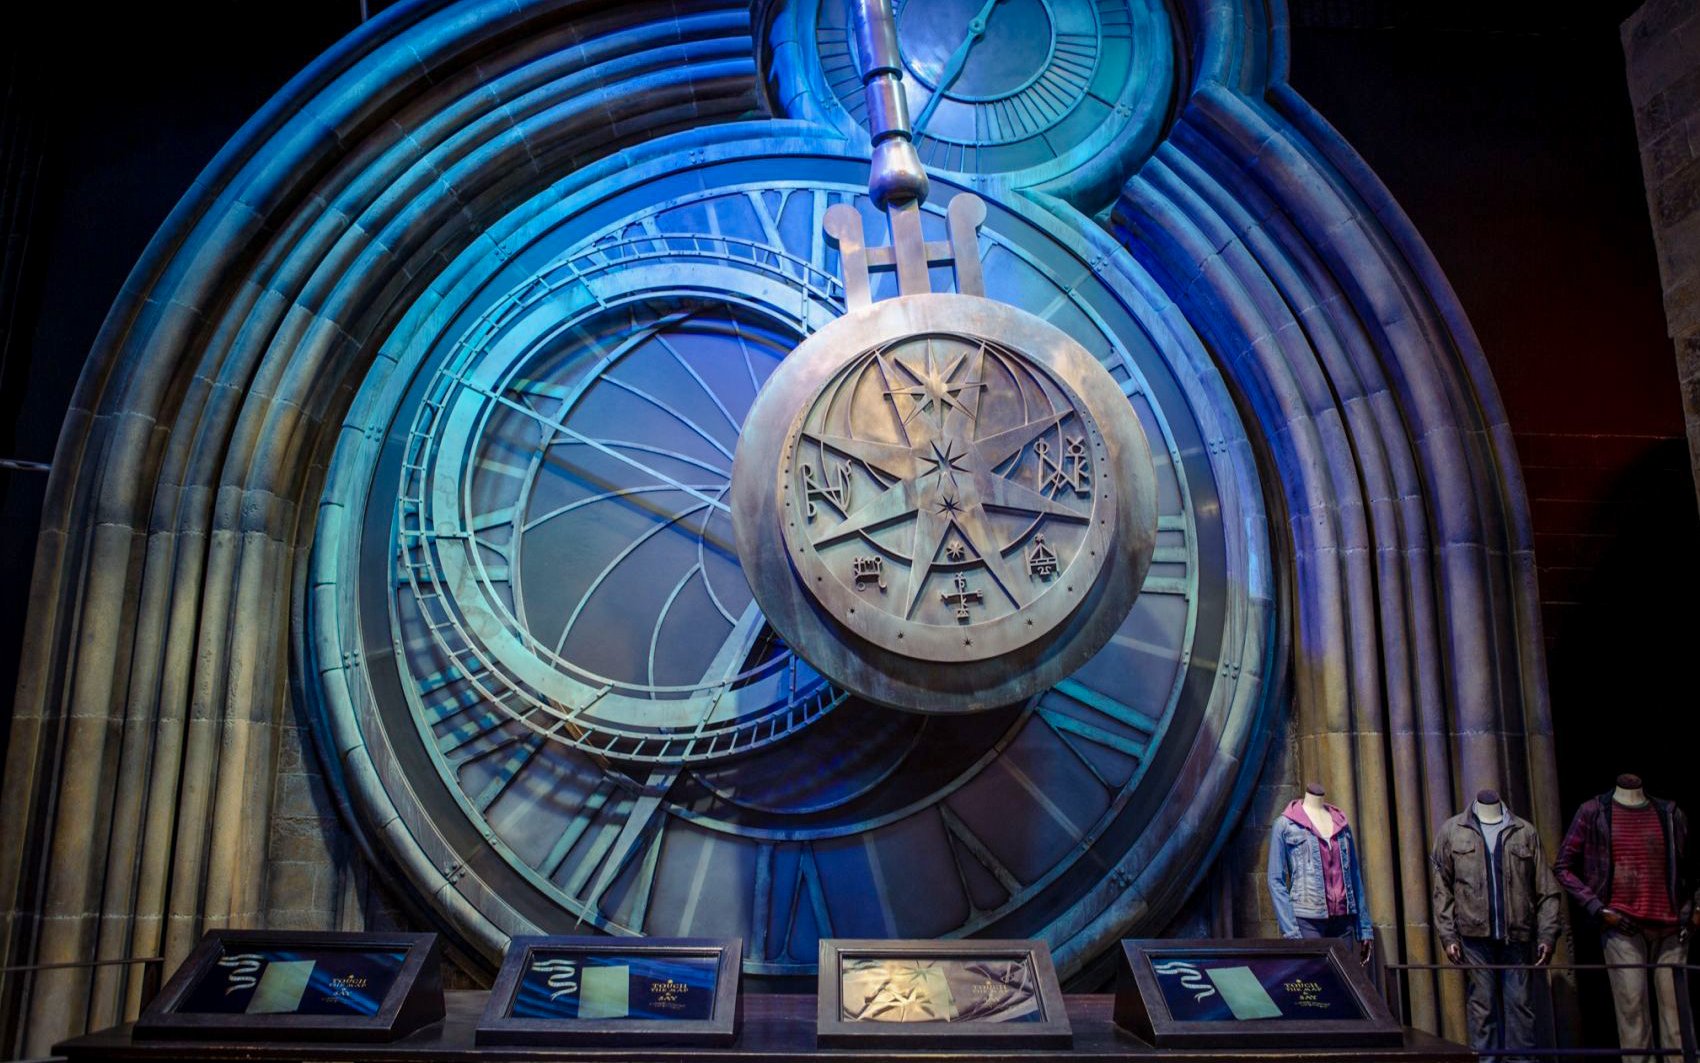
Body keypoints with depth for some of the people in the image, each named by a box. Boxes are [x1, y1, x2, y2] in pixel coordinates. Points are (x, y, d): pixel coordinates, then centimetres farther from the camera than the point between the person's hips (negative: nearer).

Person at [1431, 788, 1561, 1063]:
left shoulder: (1525, 831, 10)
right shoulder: (1452, 831, 8)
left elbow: (1546, 890, 8)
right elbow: (1442, 890, 5)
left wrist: (1547, 935, 0)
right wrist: (1448, 936, -1)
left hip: (1518, 934, 1)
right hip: (1474, 935, 0)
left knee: (1519, 1002, 1)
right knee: (1482, 1004, 2)